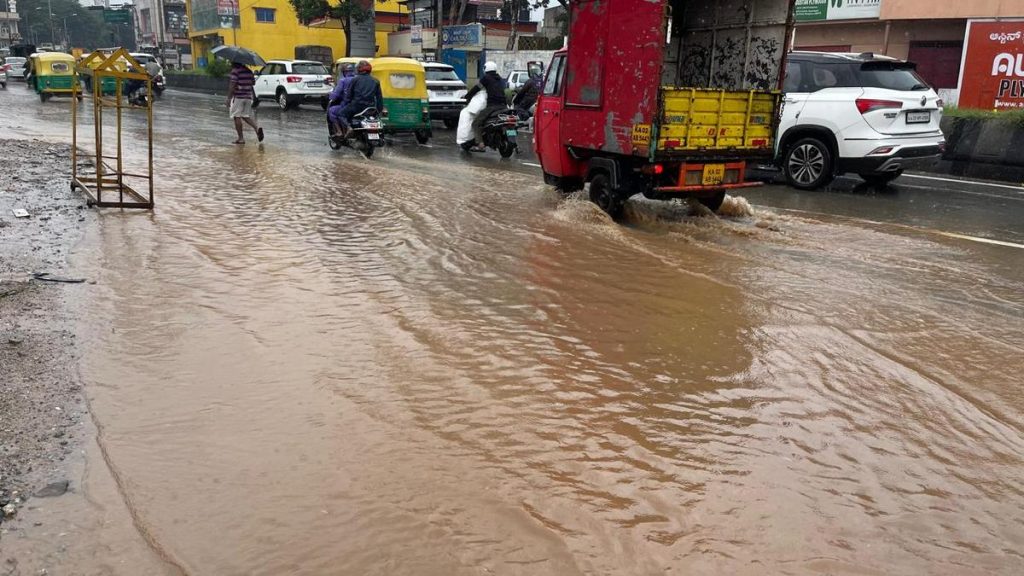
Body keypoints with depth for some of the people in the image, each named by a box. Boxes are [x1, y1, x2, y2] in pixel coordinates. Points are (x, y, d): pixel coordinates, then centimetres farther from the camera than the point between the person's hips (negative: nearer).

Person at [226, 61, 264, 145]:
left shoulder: (235, 71, -11)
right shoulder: (248, 71, 10)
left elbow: (232, 85, -17)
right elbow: (253, 83, 18)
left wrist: (229, 98, -16)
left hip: (238, 97, -7)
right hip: (248, 97, 7)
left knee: (237, 117, 0)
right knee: (246, 116, 15)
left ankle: (241, 138, -1)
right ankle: (257, 127, -12)